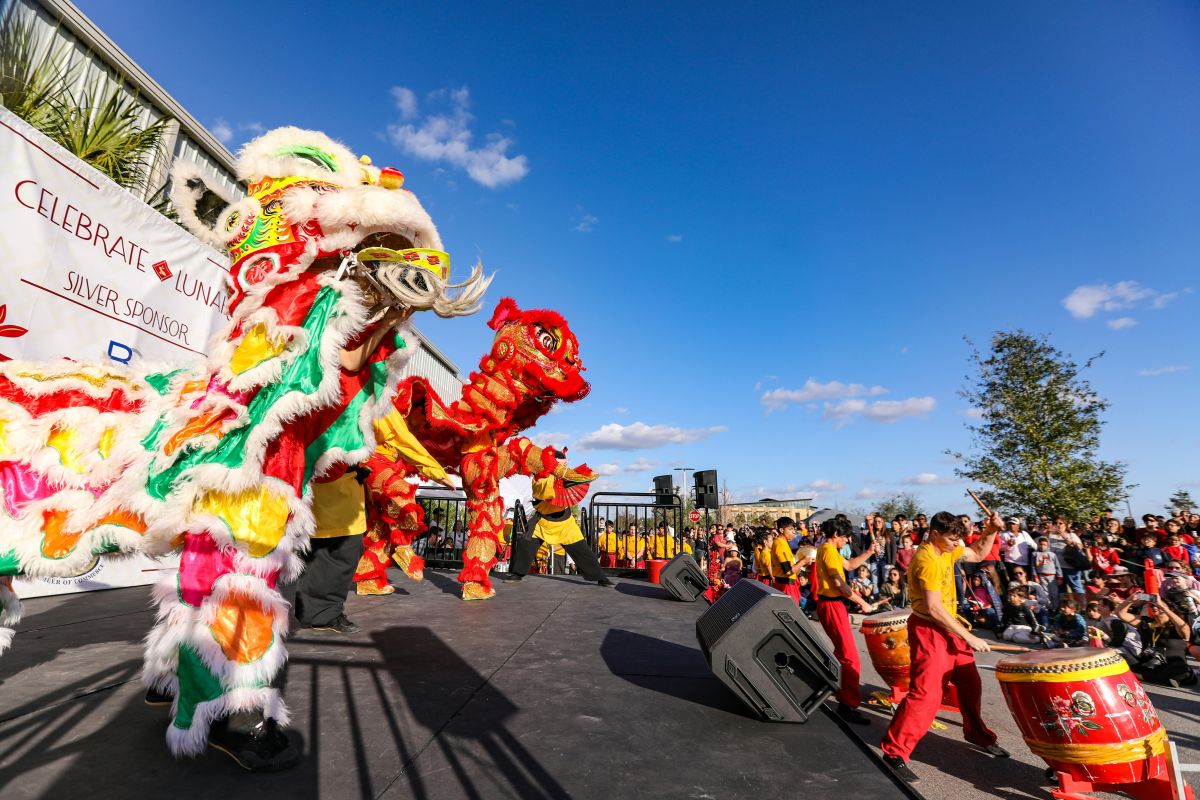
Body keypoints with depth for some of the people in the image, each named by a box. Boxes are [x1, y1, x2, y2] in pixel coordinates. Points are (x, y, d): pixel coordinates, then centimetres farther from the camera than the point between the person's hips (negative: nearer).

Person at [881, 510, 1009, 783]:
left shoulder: (947, 549, 3)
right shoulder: (927, 560, -25)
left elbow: (979, 555, 18)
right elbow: (934, 609, -26)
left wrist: (991, 531, 1)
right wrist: (969, 637, -20)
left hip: (948, 628, 10)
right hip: (929, 631, -10)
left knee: (970, 684, 22)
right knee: (926, 693, -10)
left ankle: (977, 734, 46)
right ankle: (894, 752, -3)